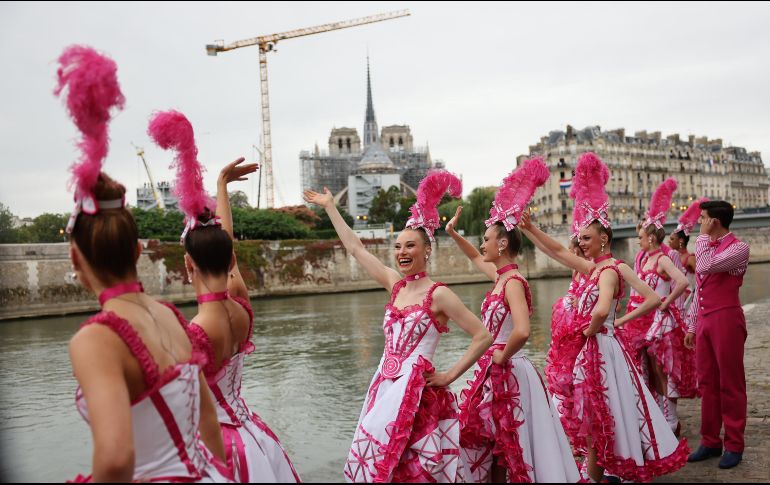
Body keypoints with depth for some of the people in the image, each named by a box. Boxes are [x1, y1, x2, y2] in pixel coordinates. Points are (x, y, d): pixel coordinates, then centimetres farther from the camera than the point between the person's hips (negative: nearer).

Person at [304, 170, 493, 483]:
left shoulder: (438, 295, -9)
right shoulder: (395, 285, 9)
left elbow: (483, 337, -11)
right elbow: (355, 248, 15)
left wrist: (449, 376, -9)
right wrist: (329, 207, 19)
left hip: (417, 391, -6)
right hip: (385, 386, 7)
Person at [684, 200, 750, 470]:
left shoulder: (738, 247, -8)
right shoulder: (707, 247, 16)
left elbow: (706, 267, -24)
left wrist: (703, 236, -10)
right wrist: (692, 325, 16)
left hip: (726, 319, -7)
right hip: (704, 321, 7)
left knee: (730, 384, 1)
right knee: (707, 383, 9)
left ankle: (734, 445, 11)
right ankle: (710, 442, 17)